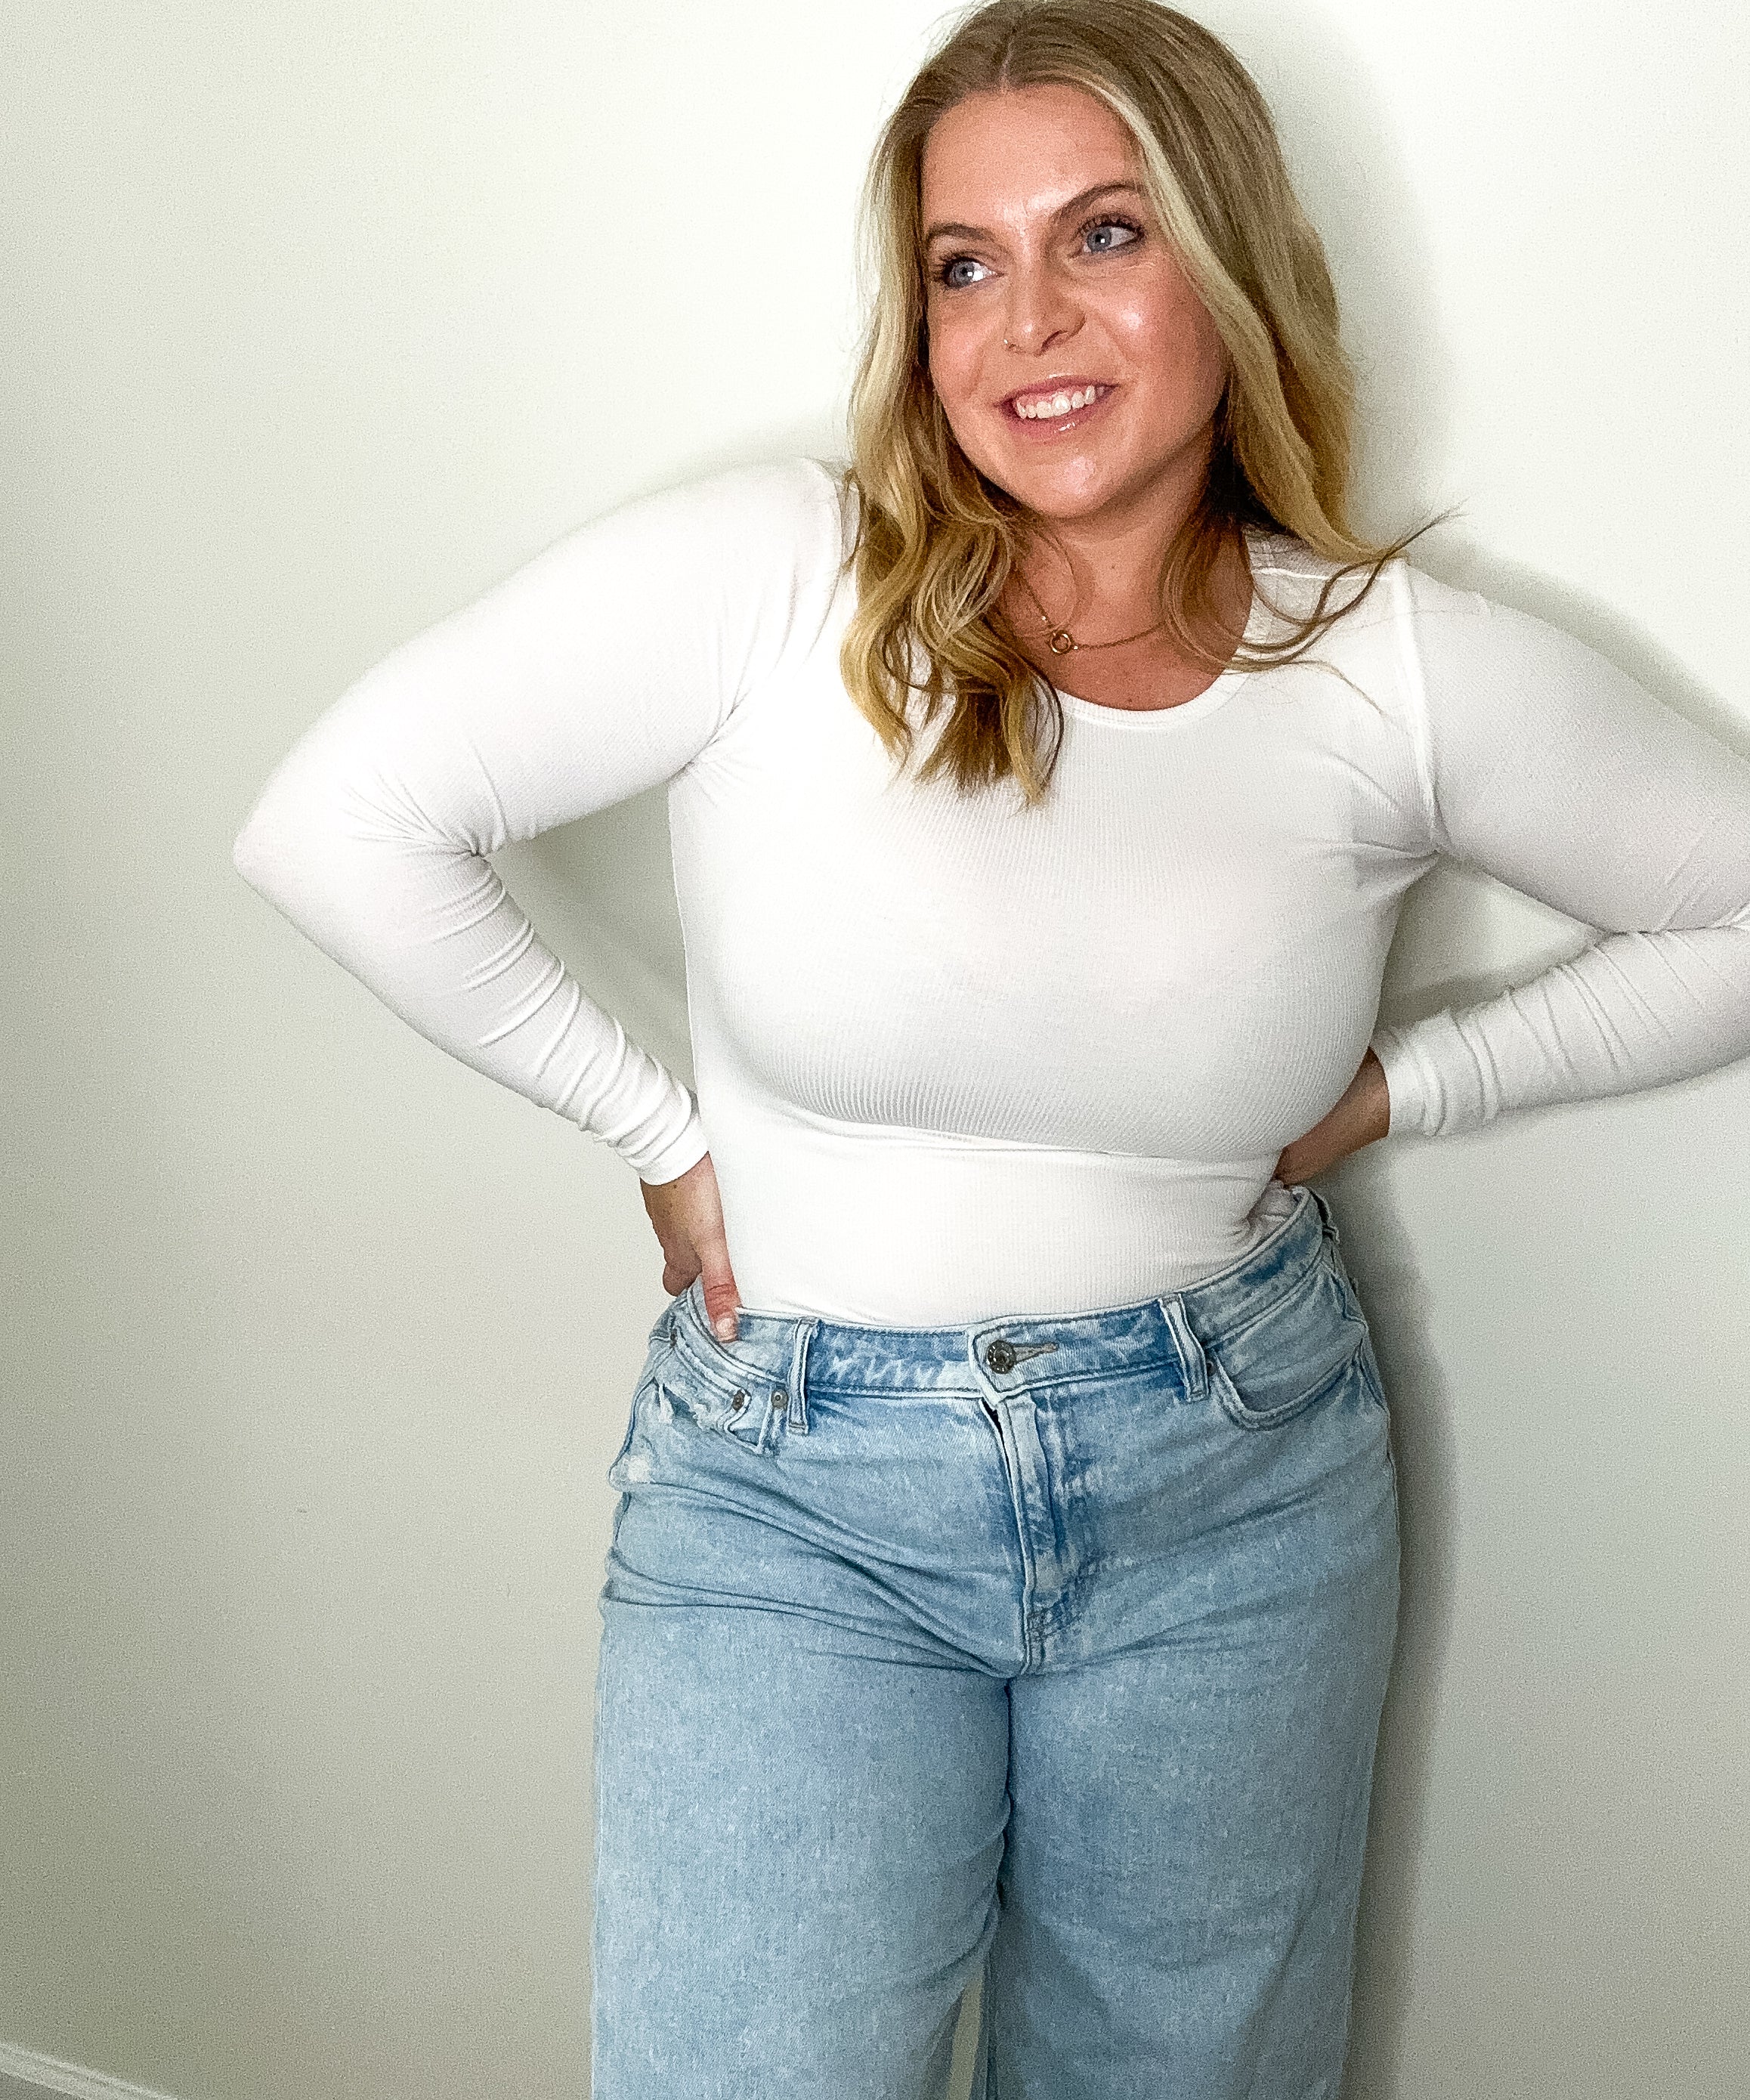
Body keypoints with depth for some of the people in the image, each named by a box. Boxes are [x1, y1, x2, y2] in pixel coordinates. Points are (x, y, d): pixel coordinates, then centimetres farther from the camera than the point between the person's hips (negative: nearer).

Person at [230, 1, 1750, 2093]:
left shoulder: (1411, 668, -6)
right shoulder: (770, 573, -13)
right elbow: (337, 821, -11)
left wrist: (1396, 1087, 0)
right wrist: (657, 1131, -7)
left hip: (1237, 1484, 2)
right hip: (797, 1479, -1)